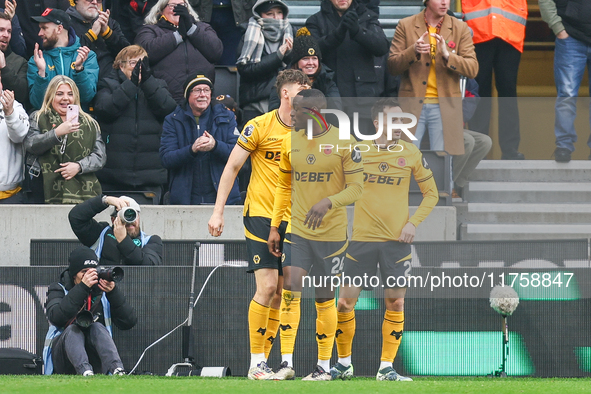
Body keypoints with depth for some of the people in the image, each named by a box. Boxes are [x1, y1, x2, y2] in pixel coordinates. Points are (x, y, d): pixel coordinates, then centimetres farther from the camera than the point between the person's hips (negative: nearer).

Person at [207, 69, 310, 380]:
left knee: (282, 292, 2)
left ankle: (264, 359, 9)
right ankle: (256, 363, -6)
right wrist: (218, 211, -7)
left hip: (293, 220, 5)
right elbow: (231, 168, -2)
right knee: (267, 287, -14)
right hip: (261, 214, -5)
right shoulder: (261, 127, -6)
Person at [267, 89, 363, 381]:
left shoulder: (343, 143, -8)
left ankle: (324, 365, 15)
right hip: (297, 231, 3)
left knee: (325, 298, 4)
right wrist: (274, 227, 12)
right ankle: (287, 363, -11)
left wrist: (328, 202, -23)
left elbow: (356, 188, -6)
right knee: (290, 288, -12)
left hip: (331, 233, -3)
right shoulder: (291, 142, 6)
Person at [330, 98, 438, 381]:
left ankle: (386, 367, 8)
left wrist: (413, 223, -1)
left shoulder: (410, 153, 2)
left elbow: (431, 193, 9)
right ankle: (344, 363, 15)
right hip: (361, 238, 0)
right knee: (346, 300, 0)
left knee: (395, 302, -1)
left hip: (397, 240, 0)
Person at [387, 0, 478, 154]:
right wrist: (413, 51, -19)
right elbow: (392, 66, 0)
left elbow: (472, 69, -2)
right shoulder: (405, 26, 5)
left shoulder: (460, 28, 6)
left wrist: (447, 55, -19)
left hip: (445, 107, 0)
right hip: (412, 106, 0)